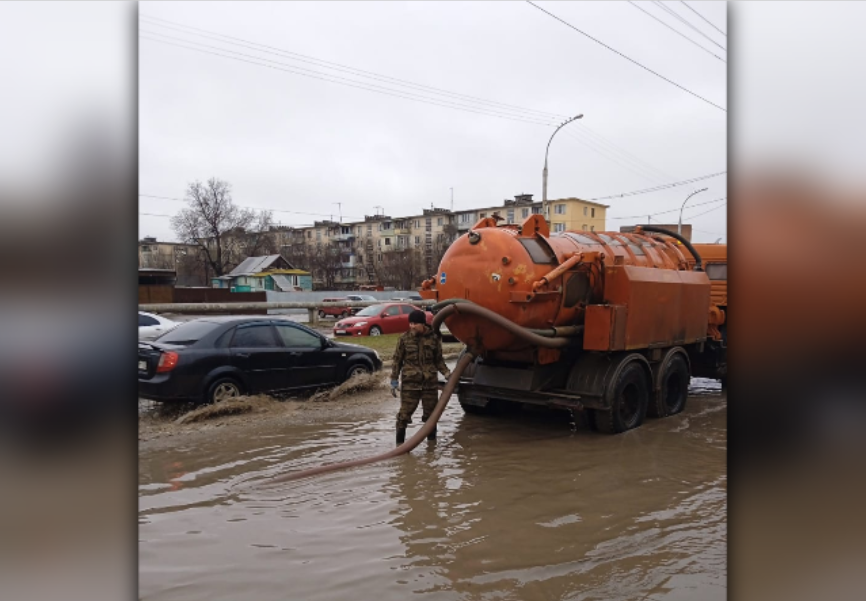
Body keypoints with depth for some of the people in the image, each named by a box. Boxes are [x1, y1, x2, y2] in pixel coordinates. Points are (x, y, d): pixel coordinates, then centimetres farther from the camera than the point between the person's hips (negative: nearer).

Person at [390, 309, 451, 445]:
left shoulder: (434, 338, 1)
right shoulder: (404, 339, -3)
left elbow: (438, 360, 10)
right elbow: (397, 360, 2)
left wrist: (446, 373, -4)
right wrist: (394, 380, -1)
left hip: (430, 382, 2)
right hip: (410, 383, -2)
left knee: (431, 412, 12)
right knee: (405, 413, -3)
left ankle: (432, 439, 28)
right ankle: (400, 442, 10)